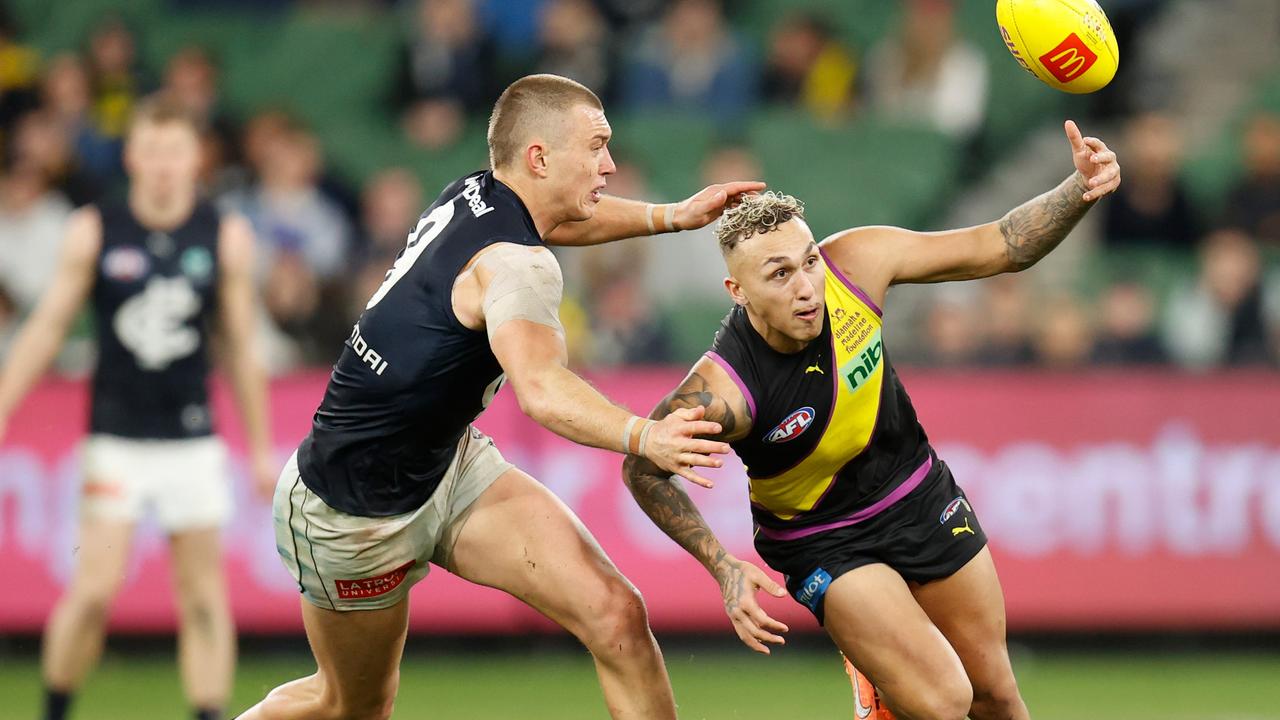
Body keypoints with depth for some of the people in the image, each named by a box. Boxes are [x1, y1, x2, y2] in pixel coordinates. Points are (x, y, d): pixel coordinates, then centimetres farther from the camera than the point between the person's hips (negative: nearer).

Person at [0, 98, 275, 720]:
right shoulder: (93, 233, -1)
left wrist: (261, 446, 10)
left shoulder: (227, 239, 2)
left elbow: (242, 348, 9)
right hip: (114, 440, -1)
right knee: (95, 591, -9)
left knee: (203, 597, -1)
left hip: (192, 440, 1)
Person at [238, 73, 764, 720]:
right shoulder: (516, 264, -28)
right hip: (353, 514, -8)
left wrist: (669, 217, 20)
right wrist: (641, 438, -64)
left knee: (616, 616, -11)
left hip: (451, 465, 8)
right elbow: (541, 389, -48)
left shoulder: (471, 194, -2)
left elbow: (546, 221, 26)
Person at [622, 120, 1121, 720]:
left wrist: (1078, 192, -29)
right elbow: (643, 470, -15)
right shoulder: (719, 393, -33)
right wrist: (723, 569, -21)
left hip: (920, 498, 5)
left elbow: (997, 249, -14)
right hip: (825, 545, -4)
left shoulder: (854, 262, -22)